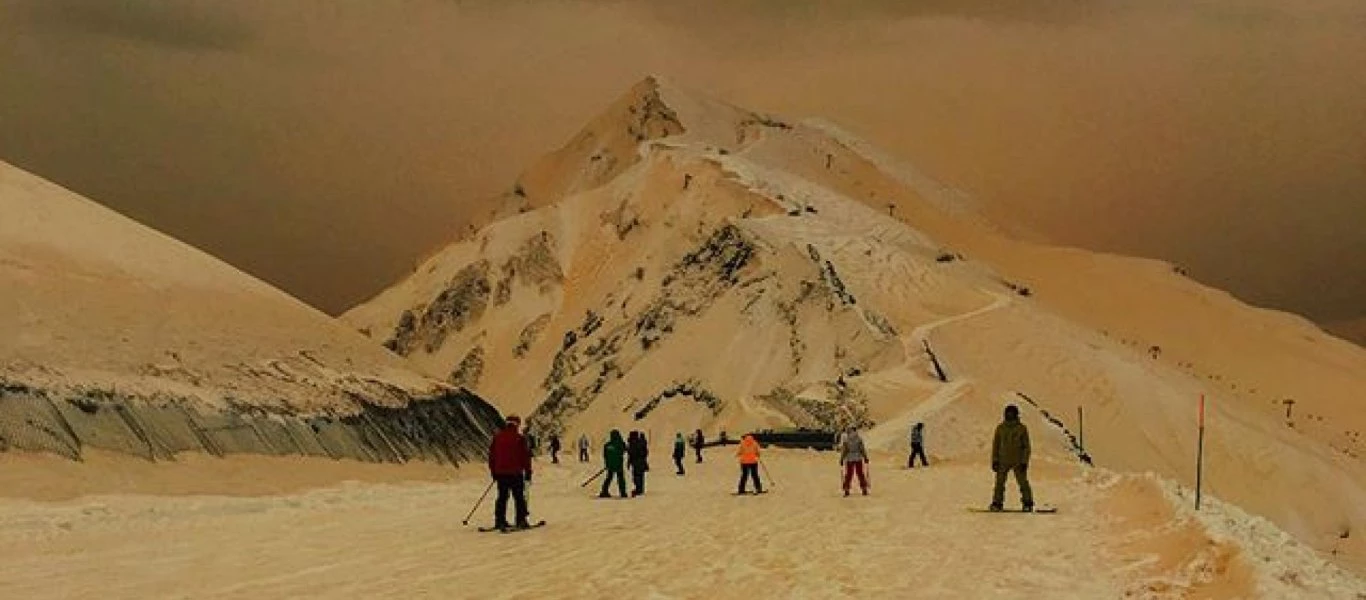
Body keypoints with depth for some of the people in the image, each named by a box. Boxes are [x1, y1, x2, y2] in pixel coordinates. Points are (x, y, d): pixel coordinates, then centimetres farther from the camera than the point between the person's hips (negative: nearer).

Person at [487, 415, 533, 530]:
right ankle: (521, 520, -1)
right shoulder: (519, 438, -7)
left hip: (500, 472, 4)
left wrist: (493, 471, 17)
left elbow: (491, 455, 10)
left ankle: (500, 520, 10)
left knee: (502, 497, 11)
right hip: (516, 473, -4)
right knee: (519, 497, 2)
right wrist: (528, 471, 0)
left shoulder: (497, 437, 6)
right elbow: (525, 456, -7)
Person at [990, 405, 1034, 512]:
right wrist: (995, 460, 4)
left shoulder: (1022, 429, -1)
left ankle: (1027, 503, 6)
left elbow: (1026, 447, 2)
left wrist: (1024, 462, -5)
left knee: (1023, 482, -2)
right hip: (1003, 461, 2)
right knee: (999, 482, -2)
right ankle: (997, 503, 4)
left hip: (1018, 461, -2)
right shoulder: (1000, 428, 5)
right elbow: (995, 445, 10)